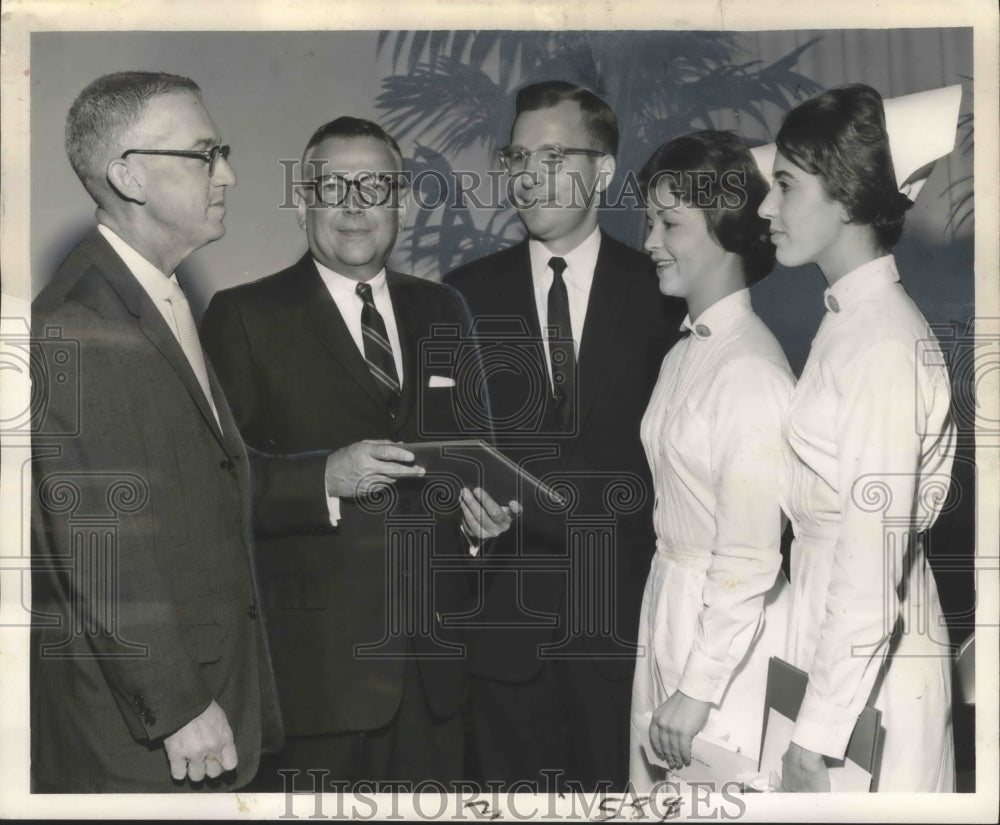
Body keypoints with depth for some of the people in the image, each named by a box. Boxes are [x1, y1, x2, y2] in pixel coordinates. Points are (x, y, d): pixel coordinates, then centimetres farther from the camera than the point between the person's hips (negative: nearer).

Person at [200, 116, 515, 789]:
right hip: (316, 653, -4)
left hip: (435, 650, 4)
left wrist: (485, 504, -1)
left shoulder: (443, 311, 14)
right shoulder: (244, 317, -2)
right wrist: (325, 476, -21)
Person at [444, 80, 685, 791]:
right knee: (516, 781, 10)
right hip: (504, 600, 2)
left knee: (622, 784, 6)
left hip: (626, 606, -1)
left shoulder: (660, 291, 1)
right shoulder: (468, 294, 6)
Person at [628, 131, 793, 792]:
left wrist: (699, 689, -17)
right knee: (655, 780, 17)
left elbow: (750, 558, -21)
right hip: (671, 598, 8)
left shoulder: (749, 371, -21)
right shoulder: (687, 352, 6)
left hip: (726, 623, -8)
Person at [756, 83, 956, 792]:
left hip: (867, 673, -8)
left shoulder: (886, 346, -20)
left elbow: (873, 564, -22)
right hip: (828, 640, 8)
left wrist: (819, 732, -18)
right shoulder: (847, 321, 8)